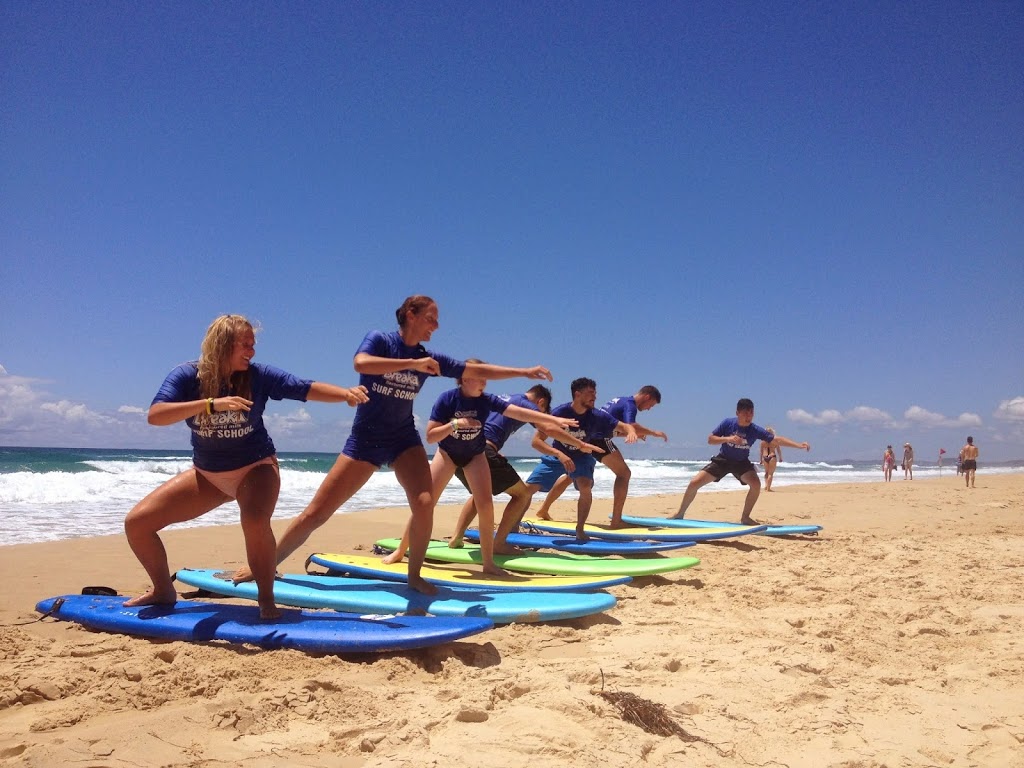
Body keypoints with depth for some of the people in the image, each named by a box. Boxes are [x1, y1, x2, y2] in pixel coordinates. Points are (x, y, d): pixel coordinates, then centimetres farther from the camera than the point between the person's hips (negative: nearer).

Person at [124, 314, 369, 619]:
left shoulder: (258, 375, -14)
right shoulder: (187, 376, -13)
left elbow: (307, 389, -21)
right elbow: (155, 415, -28)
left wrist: (345, 393, -40)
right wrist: (211, 403, -41)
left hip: (255, 468, -3)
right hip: (207, 474, 3)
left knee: (255, 520, -36)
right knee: (137, 522, -2)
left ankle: (267, 600, -16)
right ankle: (164, 591, 21)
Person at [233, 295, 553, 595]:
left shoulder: (429, 358, 3)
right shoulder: (379, 340, -8)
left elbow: (478, 371, 4)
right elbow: (360, 363, -30)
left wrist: (525, 372, 0)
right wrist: (413, 364, -31)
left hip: (404, 439, 3)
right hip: (365, 438, -3)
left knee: (424, 503, -21)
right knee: (315, 513, -2)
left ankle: (414, 576, -1)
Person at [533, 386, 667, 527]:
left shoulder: (619, 401, 26)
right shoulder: (630, 405, -3)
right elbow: (630, 426, -23)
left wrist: (636, 434, 22)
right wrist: (653, 432, -11)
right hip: (599, 439, -9)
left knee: (571, 475, 19)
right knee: (624, 473, -2)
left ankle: (543, 510, 23)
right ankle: (616, 520, -9)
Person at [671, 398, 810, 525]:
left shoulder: (755, 430, -17)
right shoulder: (728, 423, -18)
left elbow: (776, 439, -22)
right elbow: (710, 440, -15)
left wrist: (799, 445, -32)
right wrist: (727, 438, -32)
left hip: (741, 462, 1)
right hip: (722, 460, -1)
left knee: (756, 484, -27)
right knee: (694, 483, -12)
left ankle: (745, 517, -8)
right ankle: (680, 514, 8)